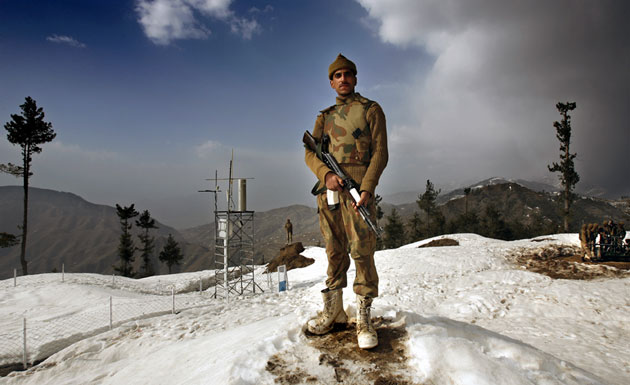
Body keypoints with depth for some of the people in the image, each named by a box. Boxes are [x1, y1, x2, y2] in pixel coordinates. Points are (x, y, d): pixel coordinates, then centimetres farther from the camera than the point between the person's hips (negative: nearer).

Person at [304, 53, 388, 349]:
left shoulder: (371, 110, 11)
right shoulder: (324, 116, 23)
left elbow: (380, 152, 0)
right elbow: (310, 152, 13)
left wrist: (367, 189, -15)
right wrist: (325, 174, -9)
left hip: (358, 187, -4)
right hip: (328, 188, 4)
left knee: (362, 251, -8)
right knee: (334, 252, 8)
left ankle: (364, 319, 0)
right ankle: (333, 311, 17)